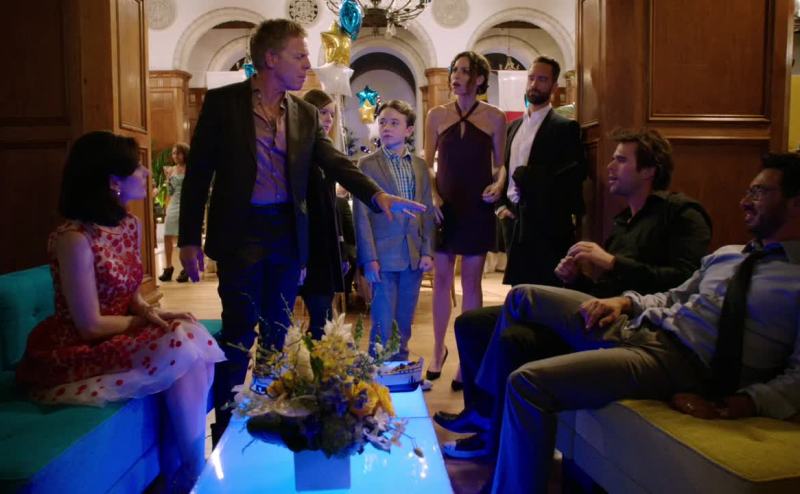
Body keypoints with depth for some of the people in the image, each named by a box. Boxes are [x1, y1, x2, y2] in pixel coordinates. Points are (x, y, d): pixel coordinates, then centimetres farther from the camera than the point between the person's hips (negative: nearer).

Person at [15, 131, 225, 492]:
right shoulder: (74, 239, -22)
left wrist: (152, 313, -10)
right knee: (181, 349, -24)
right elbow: (91, 326, -20)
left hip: (117, 335, 7)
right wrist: (146, 321, -8)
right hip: (75, 352, -7)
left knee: (195, 338, -19)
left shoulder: (130, 225, 4)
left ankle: (197, 459, -8)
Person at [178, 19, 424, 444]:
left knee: (276, 331, 12)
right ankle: (225, 427, 17)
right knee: (239, 332, 0)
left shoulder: (305, 113, 8)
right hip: (241, 232, -4)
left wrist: (378, 195, -14)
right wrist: (189, 239, -6)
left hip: (288, 233, 4)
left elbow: (335, 162, 3)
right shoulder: (223, 102, -4)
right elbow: (199, 172, -3)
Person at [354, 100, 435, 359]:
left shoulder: (420, 166, 10)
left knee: (404, 323, 13)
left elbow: (427, 212, 10)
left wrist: (427, 251, 2)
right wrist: (369, 258, -10)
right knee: (383, 325, 1)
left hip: (414, 256, 4)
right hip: (384, 256, -4)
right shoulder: (367, 164, -2)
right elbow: (362, 215, -5)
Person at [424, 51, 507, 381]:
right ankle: (438, 348, 21)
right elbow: (427, 162, 7)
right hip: (444, 206, 1)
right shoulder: (437, 114, 5)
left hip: (478, 208, -1)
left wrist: (498, 184, -13)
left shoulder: (494, 117, 2)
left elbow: (500, 163, 7)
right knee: (442, 279, 6)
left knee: (471, 281, 4)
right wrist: (431, 194, -7)